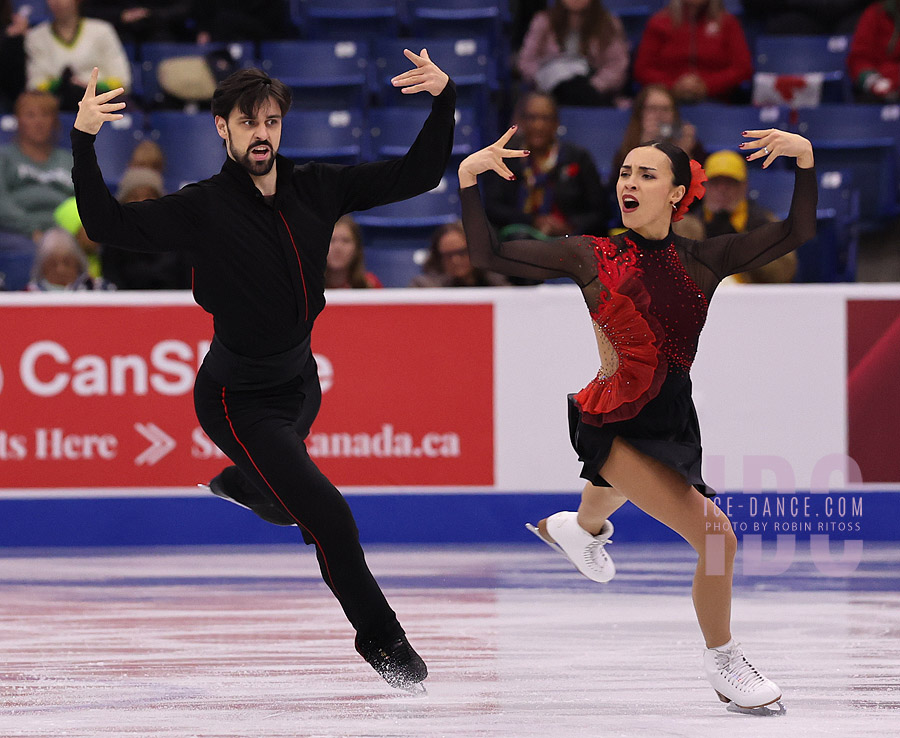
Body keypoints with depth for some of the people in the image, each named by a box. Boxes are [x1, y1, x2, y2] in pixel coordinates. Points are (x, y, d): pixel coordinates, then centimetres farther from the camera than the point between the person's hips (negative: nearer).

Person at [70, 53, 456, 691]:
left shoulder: (315, 190, -8)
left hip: (299, 378, 6)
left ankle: (237, 486, 70)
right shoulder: (204, 209, -20)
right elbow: (109, 225, -25)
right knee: (325, 513, -16)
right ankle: (380, 637, 1)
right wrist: (84, 143, -36)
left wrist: (443, 101, -18)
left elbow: (414, 177, -5)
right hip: (238, 399, -6)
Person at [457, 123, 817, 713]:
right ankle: (724, 663, -1)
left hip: (673, 416, 5)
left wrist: (805, 158, -18)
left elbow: (797, 233, -6)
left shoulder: (702, 260, 0)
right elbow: (489, 254, -8)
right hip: (616, 419, -5)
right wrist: (468, 178, -19)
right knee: (715, 534, -19)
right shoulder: (592, 258, -7)